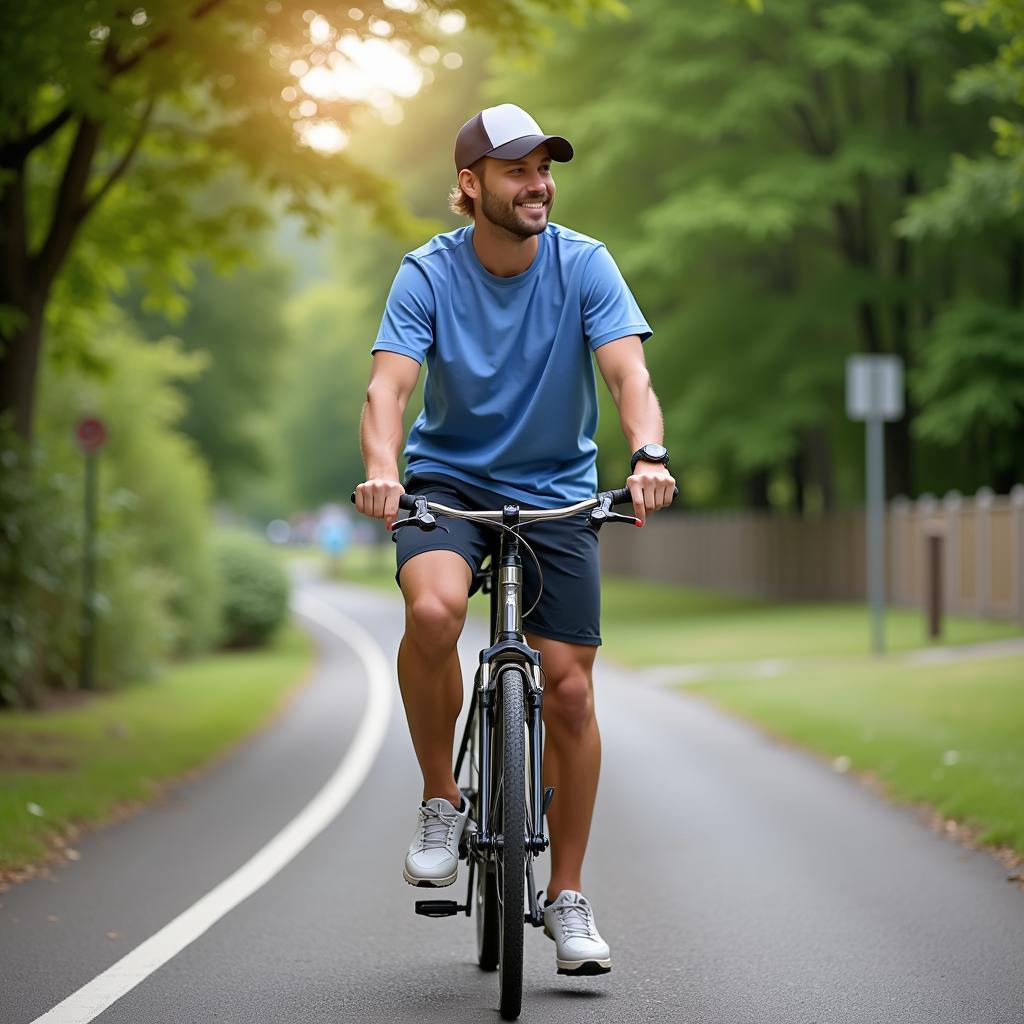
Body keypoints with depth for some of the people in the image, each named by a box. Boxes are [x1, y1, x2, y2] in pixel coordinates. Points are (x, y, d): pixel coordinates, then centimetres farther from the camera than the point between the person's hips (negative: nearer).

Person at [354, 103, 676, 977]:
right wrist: (382, 469, -42)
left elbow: (628, 372, -20)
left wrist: (647, 455, -41)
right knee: (434, 610, -33)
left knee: (570, 690, -3)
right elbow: (389, 385, -21)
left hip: (555, 492, 1)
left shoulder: (584, 265, -9)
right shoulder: (428, 274, -11)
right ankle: (441, 801, -9)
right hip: (448, 479, -1)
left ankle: (568, 897, 13)